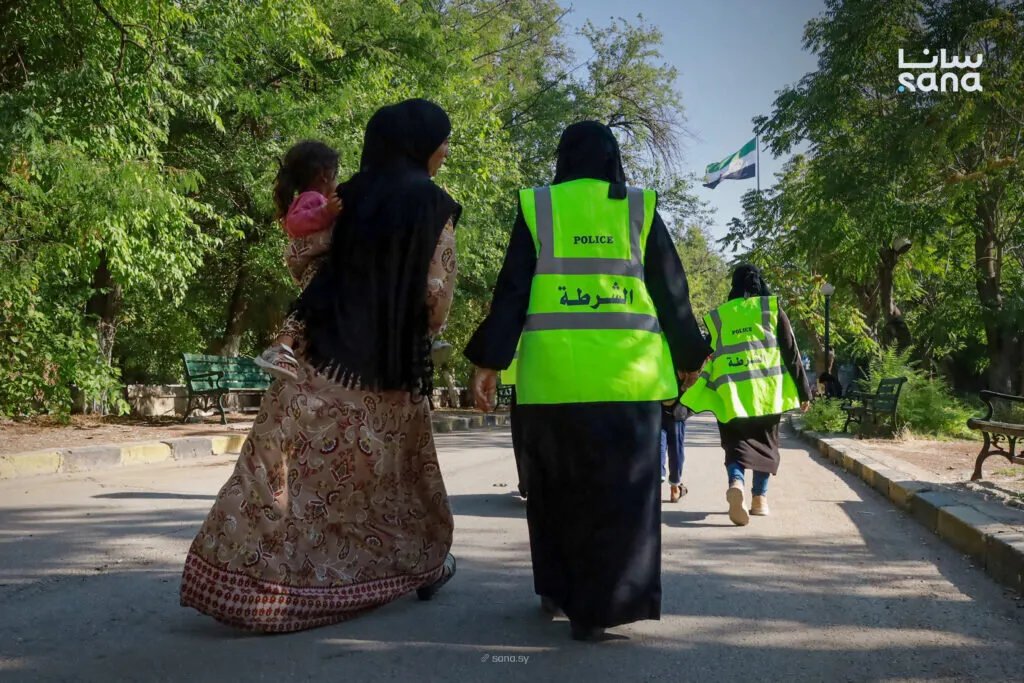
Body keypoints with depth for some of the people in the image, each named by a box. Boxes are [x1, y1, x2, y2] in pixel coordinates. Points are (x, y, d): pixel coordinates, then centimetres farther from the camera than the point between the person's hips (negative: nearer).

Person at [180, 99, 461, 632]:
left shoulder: (348, 196, 6)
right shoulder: (434, 207, -4)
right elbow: (438, 293, -5)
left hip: (328, 353, 1)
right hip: (395, 363, -1)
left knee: (295, 464, 3)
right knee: (397, 465, 17)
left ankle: (250, 581, 3)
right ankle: (424, 563, 33)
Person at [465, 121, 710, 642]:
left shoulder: (536, 208, 6)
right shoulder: (640, 209, 8)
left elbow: (512, 288, 1)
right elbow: (670, 289, 10)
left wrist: (488, 362, 3)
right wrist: (688, 355, 22)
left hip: (552, 371, 1)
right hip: (625, 371, 0)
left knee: (555, 484, 16)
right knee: (619, 491, 5)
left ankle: (557, 590, 26)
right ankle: (598, 607, 3)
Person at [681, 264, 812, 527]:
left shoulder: (718, 315, 10)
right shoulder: (772, 309, 6)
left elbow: (710, 359, 10)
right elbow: (791, 352, 5)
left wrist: (688, 401, 14)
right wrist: (803, 390, 10)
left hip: (730, 392, 0)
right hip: (766, 389, 0)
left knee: (735, 444, 5)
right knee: (765, 442, 16)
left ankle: (736, 484, -22)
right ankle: (760, 498, 14)